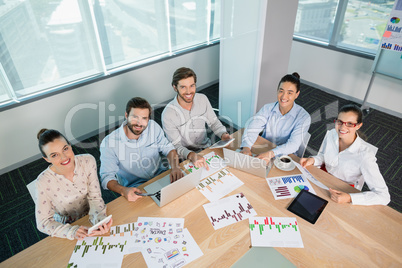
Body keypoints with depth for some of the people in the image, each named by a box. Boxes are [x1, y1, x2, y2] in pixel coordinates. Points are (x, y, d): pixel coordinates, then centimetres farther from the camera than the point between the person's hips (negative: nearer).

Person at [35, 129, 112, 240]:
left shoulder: (88, 161, -14)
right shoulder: (44, 182, -19)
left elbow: (95, 198, -9)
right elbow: (43, 222, -13)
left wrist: (99, 220, -28)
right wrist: (72, 231, -30)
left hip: (90, 218, 0)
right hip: (66, 226, 0)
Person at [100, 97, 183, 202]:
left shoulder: (153, 127, -5)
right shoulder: (109, 143, -16)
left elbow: (168, 148, 2)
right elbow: (107, 177, -14)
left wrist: (175, 167, -20)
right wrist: (123, 190, -35)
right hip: (136, 187, -4)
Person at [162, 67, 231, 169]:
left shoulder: (203, 99, -5)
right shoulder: (168, 114, -21)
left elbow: (214, 122, 6)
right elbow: (176, 146, -18)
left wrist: (223, 134, -15)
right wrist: (191, 155, -38)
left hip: (207, 148, 5)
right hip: (185, 158, -4)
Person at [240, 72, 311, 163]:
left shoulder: (303, 117, -11)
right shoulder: (267, 109, -2)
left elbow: (294, 144, -23)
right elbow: (252, 128, -15)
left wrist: (271, 153, -41)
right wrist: (246, 147, -37)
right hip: (262, 152, 4)